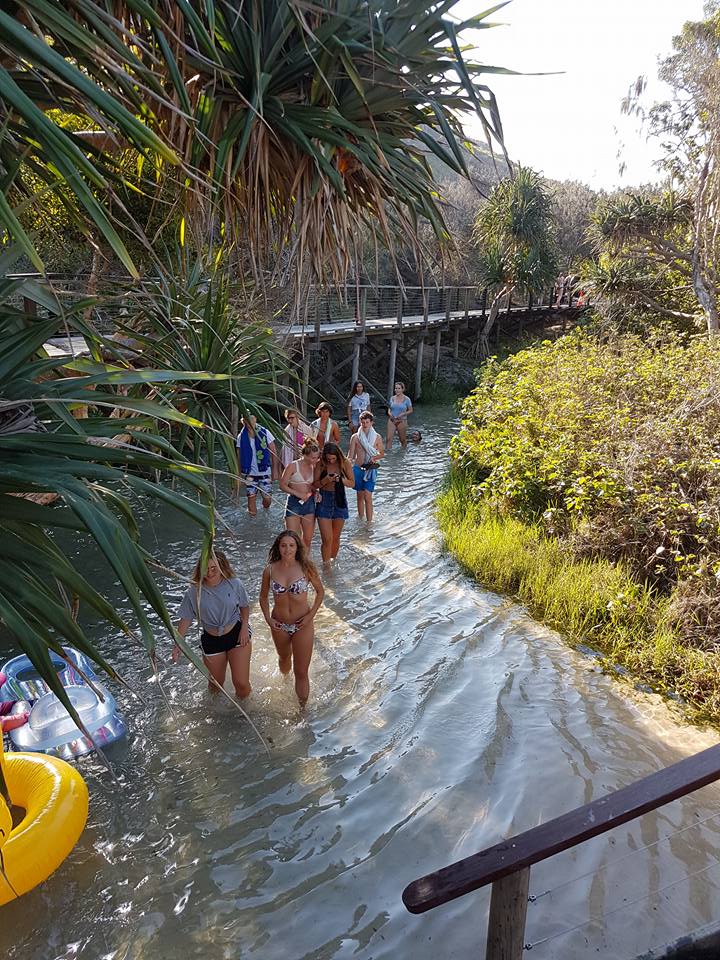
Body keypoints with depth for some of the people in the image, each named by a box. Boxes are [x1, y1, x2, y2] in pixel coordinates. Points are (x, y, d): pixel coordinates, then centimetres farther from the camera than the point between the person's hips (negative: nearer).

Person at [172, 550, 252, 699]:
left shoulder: (234, 583, -13)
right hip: (211, 640, 1)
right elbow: (186, 619, -4)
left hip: (237, 634, -1)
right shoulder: (194, 591, -13)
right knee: (216, 684, 15)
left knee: (241, 683, -5)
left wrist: (245, 628, -10)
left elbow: (245, 606, 2)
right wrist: (178, 644, -9)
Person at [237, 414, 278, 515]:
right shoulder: (241, 437, -2)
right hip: (249, 474, 1)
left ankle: (266, 511, 35)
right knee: (251, 498, 0)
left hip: (265, 472, -1)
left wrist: (275, 470, -6)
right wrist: (240, 473, 2)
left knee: (267, 498, 2)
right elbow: (240, 456, 5)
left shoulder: (265, 433, -6)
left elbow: (273, 452, -3)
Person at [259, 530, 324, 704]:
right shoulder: (270, 570, -10)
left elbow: (320, 592, -1)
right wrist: (268, 618, -7)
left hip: (302, 625, -3)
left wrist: (311, 615, -10)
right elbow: (263, 596, 5)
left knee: (301, 672, 1)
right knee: (284, 658, 30)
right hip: (279, 625, 3)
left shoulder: (305, 568, -15)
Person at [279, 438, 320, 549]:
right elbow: (282, 485, -8)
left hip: (309, 503, 5)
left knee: (308, 539, 8)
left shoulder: (314, 467, 5)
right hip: (294, 503, -4)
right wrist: (298, 494, -17)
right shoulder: (293, 466, -9)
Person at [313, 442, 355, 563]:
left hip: (339, 500, 2)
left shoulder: (345, 463, -4)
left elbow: (352, 483, 0)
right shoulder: (320, 465, -7)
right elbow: (314, 485, -4)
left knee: (336, 537, 12)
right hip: (324, 500, -2)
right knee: (327, 539, -9)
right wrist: (325, 480, -22)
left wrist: (340, 479, -18)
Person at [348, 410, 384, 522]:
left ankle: (369, 521, -9)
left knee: (368, 496, -11)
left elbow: (382, 453, 10)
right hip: (358, 468, 1)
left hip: (371, 469, -1)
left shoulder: (377, 437, 1)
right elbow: (350, 456, -1)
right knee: (360, 496, 10)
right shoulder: (355, 437, 0)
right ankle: (361, 518, 24)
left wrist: (374, 457, -11)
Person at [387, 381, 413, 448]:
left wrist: (403, 414, -15)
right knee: (389, 438, -9)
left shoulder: (406, 399, -5)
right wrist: (389, 413, -6)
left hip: (402, 421, -2)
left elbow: (410, 410, 0)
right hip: (391, 420, 2)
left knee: (403, 439, 10)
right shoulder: (392, 398, 5)